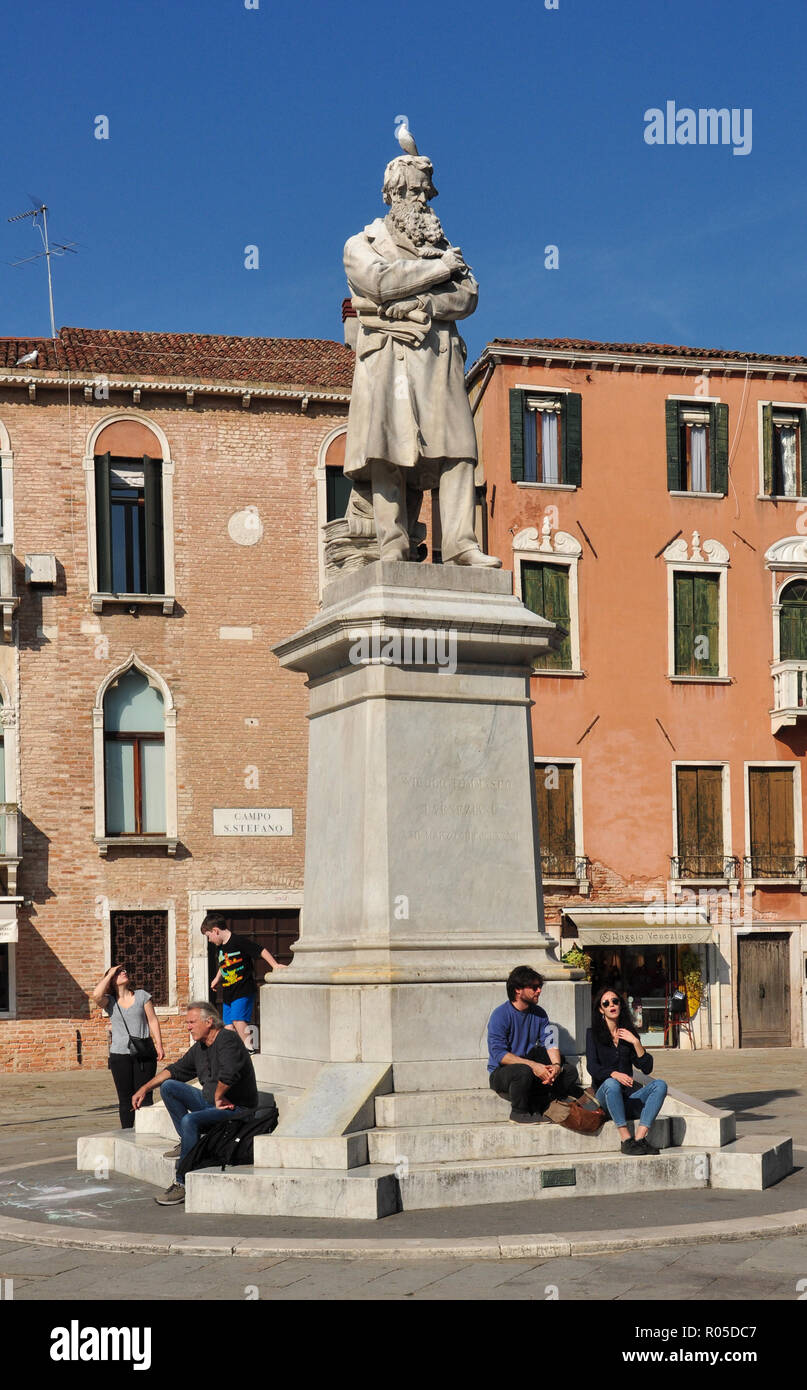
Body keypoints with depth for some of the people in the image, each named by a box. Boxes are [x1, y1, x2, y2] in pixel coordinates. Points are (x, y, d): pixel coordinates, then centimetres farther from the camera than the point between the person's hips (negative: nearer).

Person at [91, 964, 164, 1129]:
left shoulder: (141, 995, 8)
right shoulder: (109, 1001, 5)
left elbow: (153, 1021, 8)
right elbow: (96, 995, -18)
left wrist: (159, 1045, -1)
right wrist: (110, 974, -6)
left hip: (144, 1055, 0)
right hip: (119, 1055, 0)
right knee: (125, 1098, 4)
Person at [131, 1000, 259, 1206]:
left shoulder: (227, 1039, -17)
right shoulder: (199, 1048, 11)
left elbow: (229, 1075, -34)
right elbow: (175, 1070, 22)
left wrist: (217, 1097, -19)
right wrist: (145, 1089, 16)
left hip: (236, 1108, -9)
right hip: (210, 1102, 9)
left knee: (190, 1120, -32)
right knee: (168, 1086, 3)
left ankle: (184, 1184, -28)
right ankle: (186, 1141, 1)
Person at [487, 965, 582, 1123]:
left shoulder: (539, 1014, 7)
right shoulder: (500, 1015, -15)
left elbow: (550, 1043, 0)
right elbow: (499, 1054, -22)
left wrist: (556, 1065, -23)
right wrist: (533, 1065, -30)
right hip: (501, 1073, -6)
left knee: (570, 1071, -10)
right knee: (524, 1071, -38)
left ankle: (535, 1104, -15)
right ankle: (518, 1111, -13)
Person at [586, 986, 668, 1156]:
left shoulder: (628, 1033, 17)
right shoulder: (593, 1034, 6)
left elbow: (647, 1068, 8)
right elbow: (593, 1068, -9)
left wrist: (635, 1042, -4)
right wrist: (615, 1074, -28)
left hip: (628, 1098, 4)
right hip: (604, 1096, -4)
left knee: (660, 1084, -22)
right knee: (611, 1083, -36)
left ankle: (640, 1137, -37)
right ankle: (626, 1140, -39)